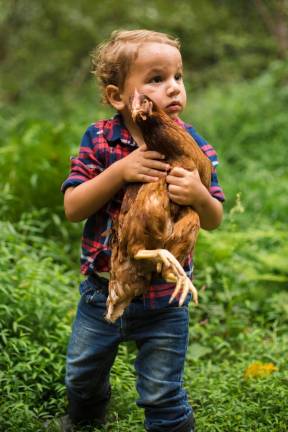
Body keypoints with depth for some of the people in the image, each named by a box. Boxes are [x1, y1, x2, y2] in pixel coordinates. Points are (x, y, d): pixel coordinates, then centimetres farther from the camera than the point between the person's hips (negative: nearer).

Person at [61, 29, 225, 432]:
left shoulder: (192, 146, -11)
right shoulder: (99, 139, -10)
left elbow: (214, 221, -7)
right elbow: (73, 208, -16)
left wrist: (199, 195, -31)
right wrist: (120, 171, -30)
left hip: (163, 298, -2)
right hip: (102, 289, 2)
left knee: (162, 396, 8)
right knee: (82, 377, 25)